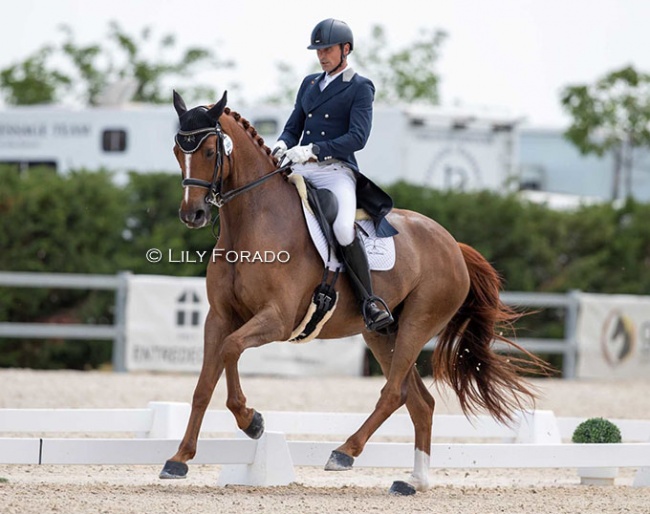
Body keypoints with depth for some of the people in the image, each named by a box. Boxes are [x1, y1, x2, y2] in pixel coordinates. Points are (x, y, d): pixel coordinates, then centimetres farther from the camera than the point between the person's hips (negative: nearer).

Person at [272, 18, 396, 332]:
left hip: (336, 170, -7)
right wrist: (283, 145, -5)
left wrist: (313, 150, -23)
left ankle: (370, 303, -23)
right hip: (301, 170, 7)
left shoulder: (360, 88, 0)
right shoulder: (309, 84, 19)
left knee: (343, 229, -32)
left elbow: (358, 137, -12)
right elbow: (293, 127, 20)